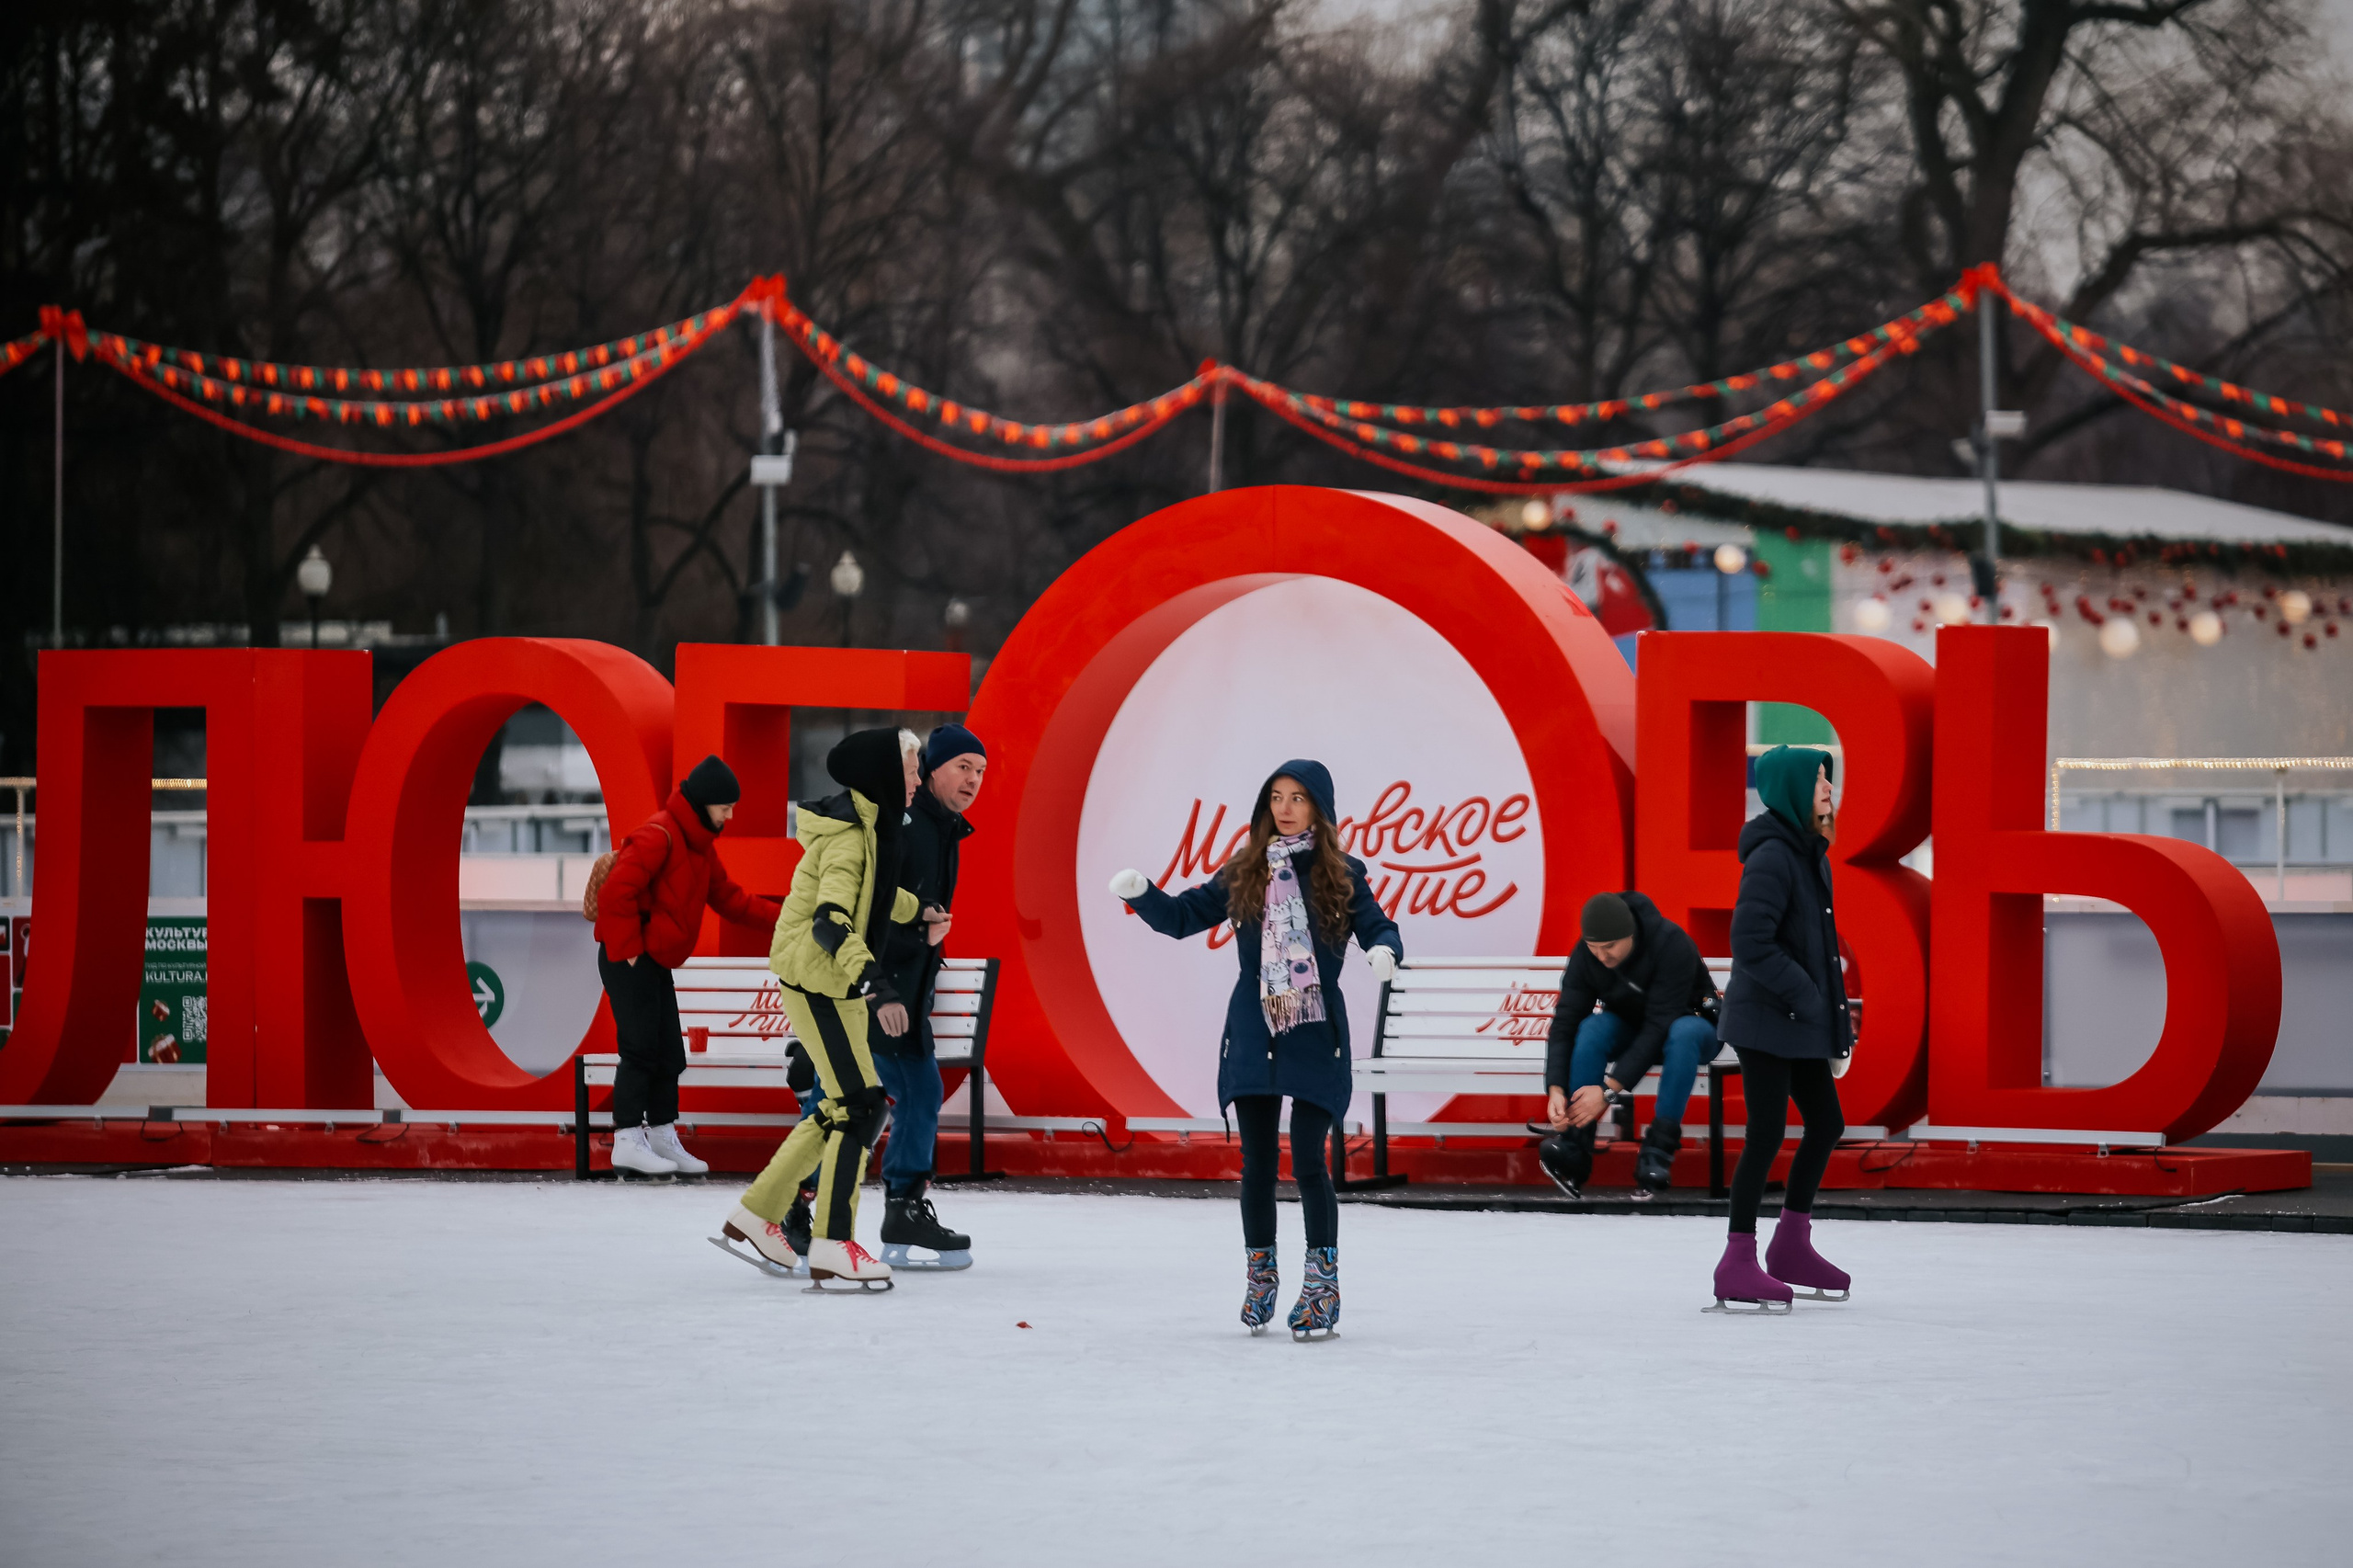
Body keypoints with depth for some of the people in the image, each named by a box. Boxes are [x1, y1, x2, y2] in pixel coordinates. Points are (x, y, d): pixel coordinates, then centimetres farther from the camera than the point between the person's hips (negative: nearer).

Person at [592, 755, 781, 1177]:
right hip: (629, 962, -10)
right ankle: (628, 1142, -9)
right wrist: (627, 949, -20)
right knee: (640, 1048, -10)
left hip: (656, 963, 10)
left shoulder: (699, 846, 16)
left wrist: (781, 917, 7)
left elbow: (728, 897, 18)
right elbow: (617, 891, -24)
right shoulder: (659, 836, -17)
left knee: (669, 1054, 11)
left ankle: (663, 1139, 18)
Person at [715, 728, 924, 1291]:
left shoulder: (866, 828, 9)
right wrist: (876, 984, -44)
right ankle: (833, 1247, -15)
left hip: (836, 984, 10)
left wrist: (918, 910, 44)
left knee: (841, 1108, 14)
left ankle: (756, 1217, 21)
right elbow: (830, 920, -34)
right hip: (816, 982, -10)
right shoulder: (848, 837, -21)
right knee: (861, 1103, -14)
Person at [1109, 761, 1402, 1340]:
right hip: (1253, 1033, 3)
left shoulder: (1342, 876, 1)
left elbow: (1378, 926, -5)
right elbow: (1182, 917, 9)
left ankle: (1323, 1285, 1)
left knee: (1307, 1161, -8)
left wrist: (1384, 949, -27)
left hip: (1316, 1037, -3)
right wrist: (1141, 895, -8)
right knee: (1257, 1163, 6)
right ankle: (1260, 1277, 21)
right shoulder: (1244, 875, 7)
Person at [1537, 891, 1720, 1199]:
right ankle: (1573, 1148, -34)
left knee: (1684, 1034, -39)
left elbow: (1660, 1026, -34)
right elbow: (1565, 1024, -20)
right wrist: (1555, 1090, -37)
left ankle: (1657, 1152, -37)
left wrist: (1609, 1089, -39)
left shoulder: (1671, 945, -32)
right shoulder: (1584, 956, -18)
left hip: (1688, 1019, -3)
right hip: (1630, 1029, 3)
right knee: (1593, 1027, -30)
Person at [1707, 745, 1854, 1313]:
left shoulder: (1811, 854, 11)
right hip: (1767, 1021, -10)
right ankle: (1738, 1266, 1)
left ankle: (1791, 1248, 26)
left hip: (1803, 1022, 10)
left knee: (1826, 1123, 14)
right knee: (1767, 1134, -6)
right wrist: (1803, 994, -19)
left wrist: (1834, 1011, 12)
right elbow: (1751, 944, -24)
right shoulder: (1771, 857, -18)